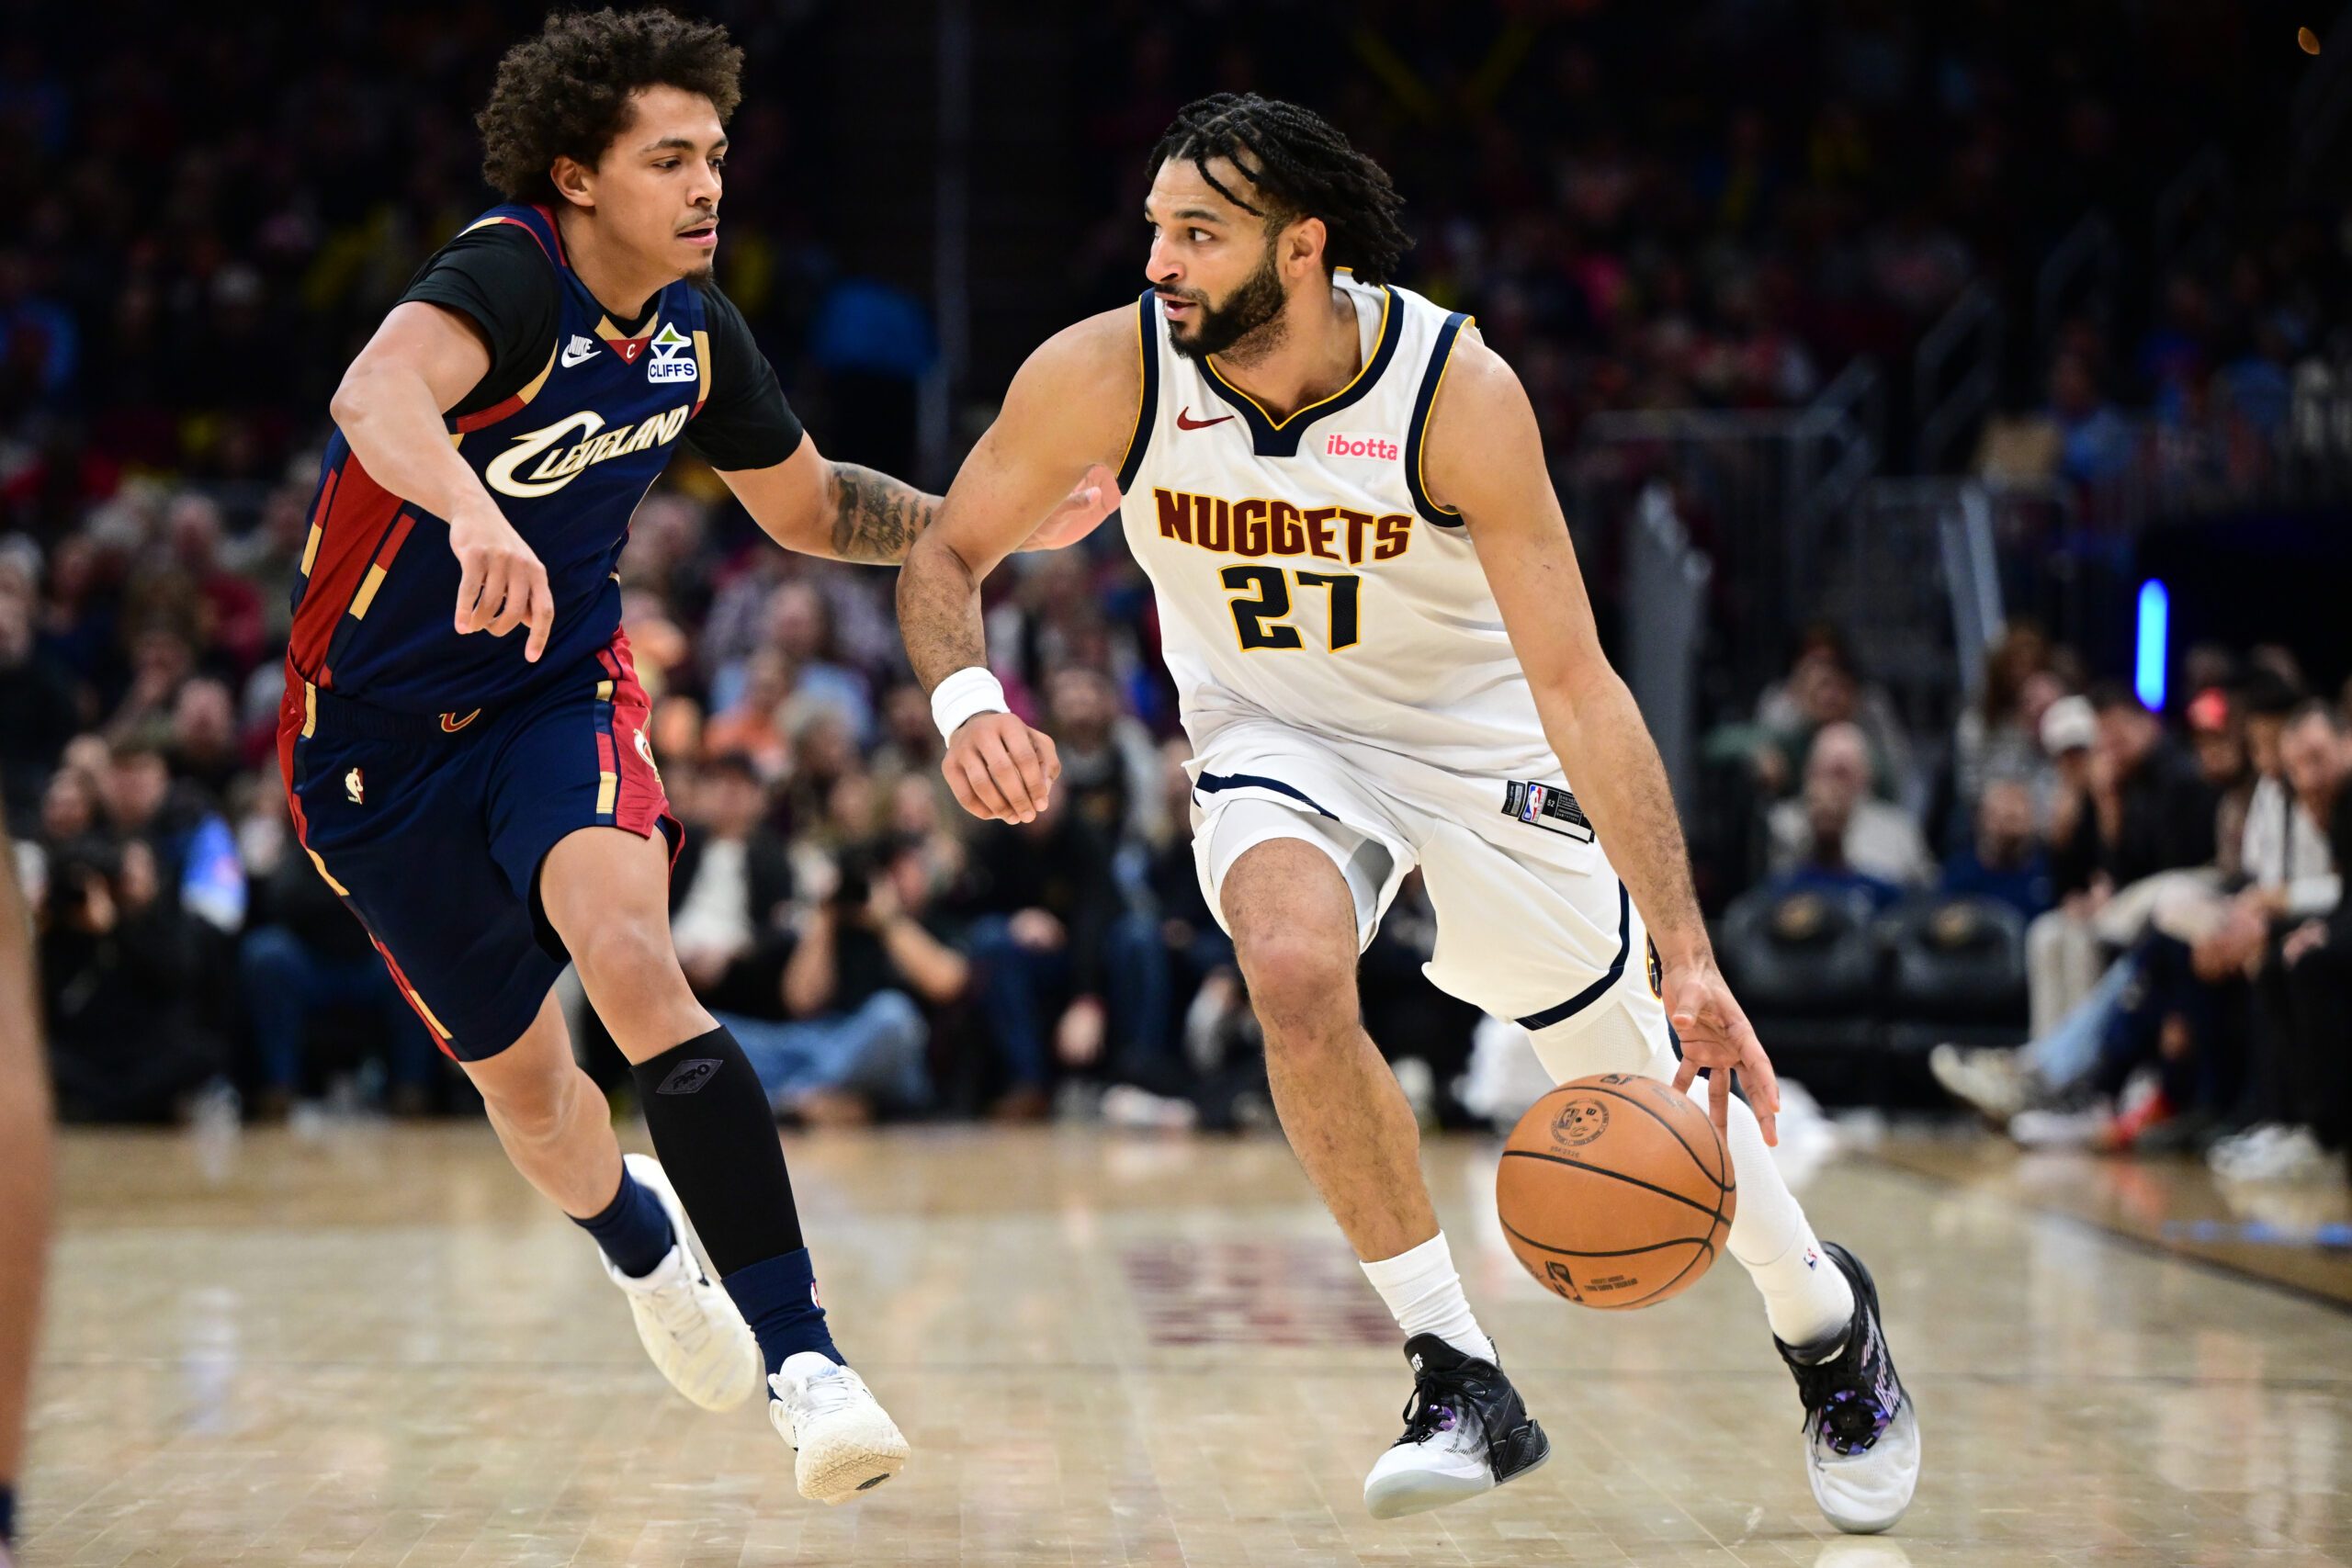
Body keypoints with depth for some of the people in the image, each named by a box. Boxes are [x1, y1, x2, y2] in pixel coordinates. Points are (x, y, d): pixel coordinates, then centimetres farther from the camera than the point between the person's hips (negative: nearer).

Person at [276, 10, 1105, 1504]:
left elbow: (809, 503, 16)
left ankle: (800, 1354, -34)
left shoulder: (697, 331, -3)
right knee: (523, 1076, 10)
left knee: (628, 949, -28)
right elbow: (379, 391, -47)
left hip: (558, 693, 3)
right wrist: (474, 517, -67)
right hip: (378, 733, -3)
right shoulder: (509, 275, -23)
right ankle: (643, 1240, 48)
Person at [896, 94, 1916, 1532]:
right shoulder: (1107, 373, -23)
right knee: (1295, 967, -30)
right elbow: (945, 559, -8)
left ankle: (1830, 1323, 35)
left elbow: (1575, 682, -30)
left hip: (1479, 733, -1)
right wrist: (967, 696, -32)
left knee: (1644, 1095, 2)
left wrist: (1689, 960, -36)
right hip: (1274, 736, 1)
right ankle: (1462, 1383, -16)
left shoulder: (1459, 391, -29)